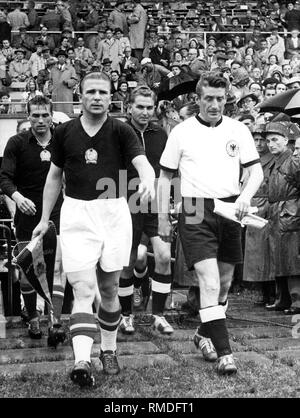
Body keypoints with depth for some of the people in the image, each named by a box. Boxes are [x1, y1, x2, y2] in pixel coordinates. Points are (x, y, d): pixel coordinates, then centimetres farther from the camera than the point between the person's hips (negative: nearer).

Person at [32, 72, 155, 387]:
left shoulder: (121, 131, -1)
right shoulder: (65, 132, 4)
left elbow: (142, 162, -17)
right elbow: (54, 176, 14)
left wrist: (148, 181, -40)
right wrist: (44, 219, 14)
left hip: (114, 213, 0)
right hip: (76, 214, 0)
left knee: (109, 288, 11)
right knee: (83, 288, -11)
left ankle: (108, 349, 29)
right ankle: (81, 361, -19)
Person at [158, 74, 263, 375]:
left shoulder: (238, 130, 6)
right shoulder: (181, 132, 2)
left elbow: (256, 170, 6)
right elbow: (165, 176, 7)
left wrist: (246, 196, -14)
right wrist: (163, 218, 4)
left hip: (229, 209, 3)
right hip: (195, 212, -3)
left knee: (224, 282, 12)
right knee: (209, 282, -13)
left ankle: (204, 334, 35)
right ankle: (224, 353, -11)